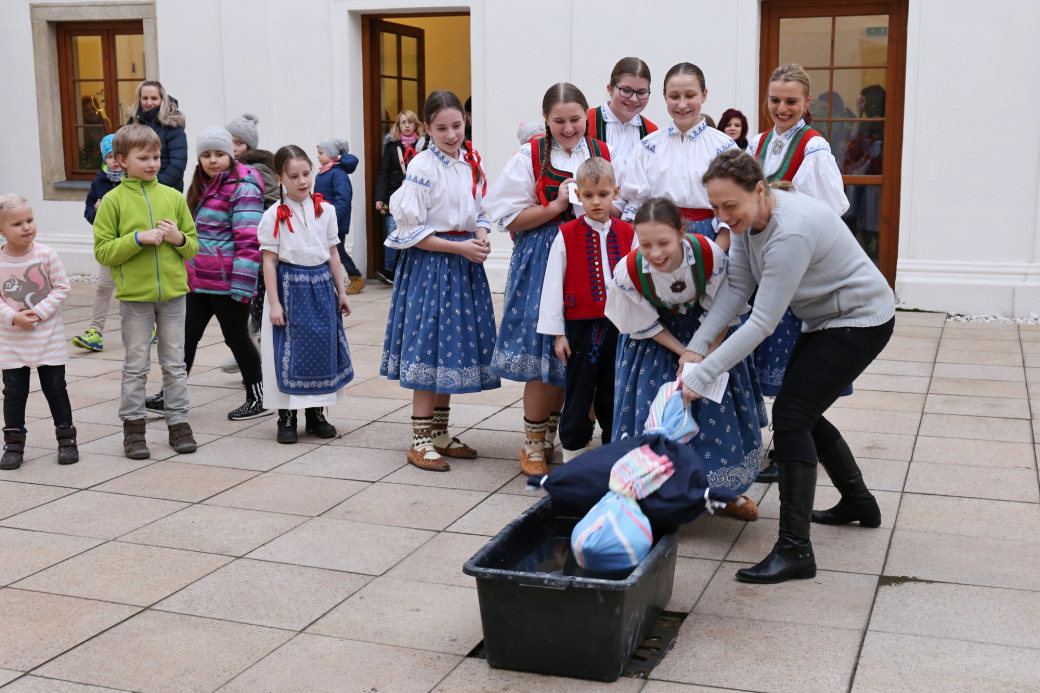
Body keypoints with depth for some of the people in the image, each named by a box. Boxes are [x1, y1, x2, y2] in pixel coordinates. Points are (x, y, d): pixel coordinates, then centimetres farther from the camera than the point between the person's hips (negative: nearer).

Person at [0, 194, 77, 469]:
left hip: (49, 337, -1)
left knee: (56, 389, 7)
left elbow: (61, 287, -6)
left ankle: (66, 438, 20)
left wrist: (39, 312, -15)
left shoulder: (46, 255, -9)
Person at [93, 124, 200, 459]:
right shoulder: (113, 200, -2)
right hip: (134, 295, -2)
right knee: (136, 365, 5)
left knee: (175, 364, 8)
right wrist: (138, 238, -18)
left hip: (173, 293, 2)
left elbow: (193, 247, 10)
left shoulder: (173, 197, 5)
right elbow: (103, 251, -7)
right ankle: (133, 426, 15)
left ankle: (179, 423, 17)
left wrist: (179, 238, -11)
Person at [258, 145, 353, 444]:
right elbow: (269, 261, -7)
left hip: (321, 284, 4)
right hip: (290, 286, -4)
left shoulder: (325, 210, 5)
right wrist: (274, 302, -11)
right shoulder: (274, 216, -6)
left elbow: (332, 254, 11)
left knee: (322, 347, 7)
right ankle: (286, 417, 12)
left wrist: (341, 292, 10)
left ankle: (316, 414, 20)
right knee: (288, 352, 1)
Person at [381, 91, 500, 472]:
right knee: (428, 348, -4)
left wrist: (481, 238, -3)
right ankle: (420, 441, 5)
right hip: (429, 264, -7)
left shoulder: (471, 163, 8)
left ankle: (440, 433, 24)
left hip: (465, 263, 7)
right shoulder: (422, 167, -12)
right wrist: (458, 247, -16)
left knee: (453, 348, 11)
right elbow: (410, 230, -14)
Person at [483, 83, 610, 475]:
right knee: (543, 352, -5)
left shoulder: (602, 154, 9)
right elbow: (511, 219, -3)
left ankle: (551, 438, 25)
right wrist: (557, 205, -13)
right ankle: (533, 446, 12)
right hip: (543, 259, -3)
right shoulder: (531, 156, -1)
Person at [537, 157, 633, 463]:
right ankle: (573, 454, 16)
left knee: (614, 393, 12)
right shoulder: (566, 235, -3)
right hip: (581, 326, -2)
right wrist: (557, 332, -4)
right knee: (578, 395, 5)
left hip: (619, 326, 2)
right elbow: (553, 285, -2)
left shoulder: (627, 233, 4)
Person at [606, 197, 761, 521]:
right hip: (658, 335, 0)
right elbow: (646, 325, -13)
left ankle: (726, 488, 23)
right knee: (652, 406, -5)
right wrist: (685, 354, -17)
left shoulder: (710, 255, -33)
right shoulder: (628, 272, -31)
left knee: (718, 405, 2)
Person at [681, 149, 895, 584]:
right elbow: (737, 287, -5)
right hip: (825, 320, 10)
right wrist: (697, 347, -16)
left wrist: (701, 377, -32)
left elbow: (763, 323, -33)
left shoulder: (791, 232, -34)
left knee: (790, 415, -16)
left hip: (860, 322, -10)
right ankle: (858, 502, 38)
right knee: (802, 412, 17)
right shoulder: (749, 218, -6)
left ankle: (794, 549, -14)